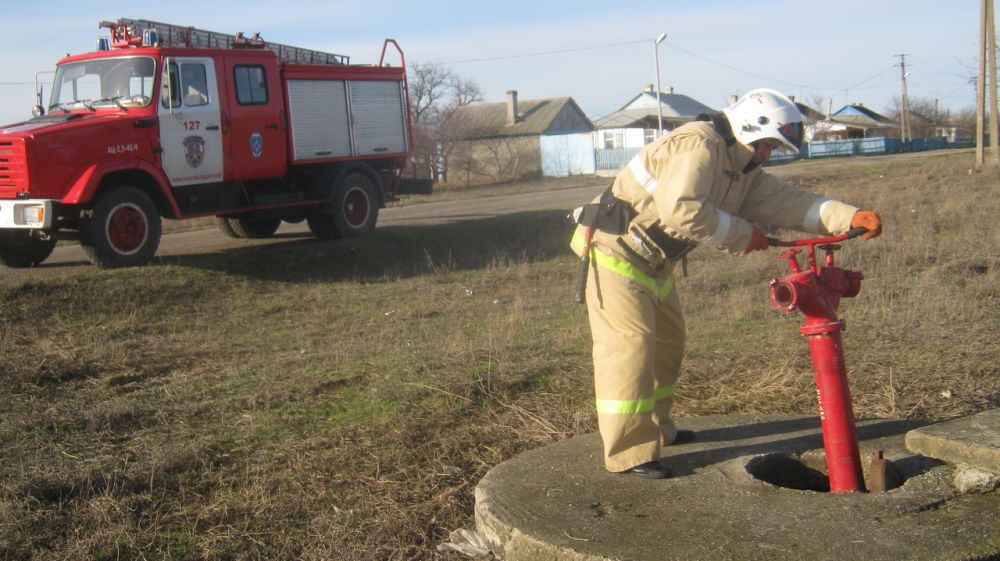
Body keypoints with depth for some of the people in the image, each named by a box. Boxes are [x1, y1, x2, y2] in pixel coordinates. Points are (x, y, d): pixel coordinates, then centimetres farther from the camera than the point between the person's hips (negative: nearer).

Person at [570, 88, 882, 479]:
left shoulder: (742, 171, 11)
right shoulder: (698, 146, -21)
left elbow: (787, 201, 4)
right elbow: (682, 210, -34)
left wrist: (849, 218, -8)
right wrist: (741, 235, -23)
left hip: (655, 263, 10)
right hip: (617, 254, -10)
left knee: (667, 344, 17)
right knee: (629, 347, -13)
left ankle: (656, 428, 32)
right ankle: (629, 452, -11)